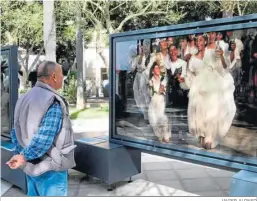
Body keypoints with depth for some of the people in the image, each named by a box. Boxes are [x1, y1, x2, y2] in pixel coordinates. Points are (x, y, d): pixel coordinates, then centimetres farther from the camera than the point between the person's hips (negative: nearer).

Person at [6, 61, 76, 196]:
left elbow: (16, 132, 9)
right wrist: (25, 156, -16)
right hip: (50, 169, -8)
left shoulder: (25, 99, 7)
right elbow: (44, 138, -27)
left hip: (32, 166, 8)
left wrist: (21, 155, 8)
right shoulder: (53, 102, -20)